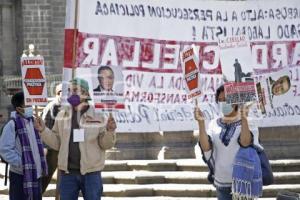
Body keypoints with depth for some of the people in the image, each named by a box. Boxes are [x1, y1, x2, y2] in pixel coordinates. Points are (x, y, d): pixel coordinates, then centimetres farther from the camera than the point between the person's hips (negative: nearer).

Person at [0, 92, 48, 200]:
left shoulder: (32, 121, 9)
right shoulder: (12, 125, -15)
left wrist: (41, 164, 8)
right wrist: (22, 163, -19)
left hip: (35, 173, 7)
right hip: (20, 175, -7)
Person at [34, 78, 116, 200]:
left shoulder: (97, 115, -4)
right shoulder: (62, 116, 5)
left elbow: (105, 144, -1)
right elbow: (56, 143, 9)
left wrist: (110, 131, -20)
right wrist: (43, 131, -4)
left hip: (91, 172, -3)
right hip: (68, 172, 3)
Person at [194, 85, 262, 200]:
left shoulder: (248, 123, -7)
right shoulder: (214, 124, 3)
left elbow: (245, 143, -24)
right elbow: (206, 147, -10)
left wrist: (244, 119, -37)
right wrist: (201, 122, -20)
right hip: (221, 183, 4)